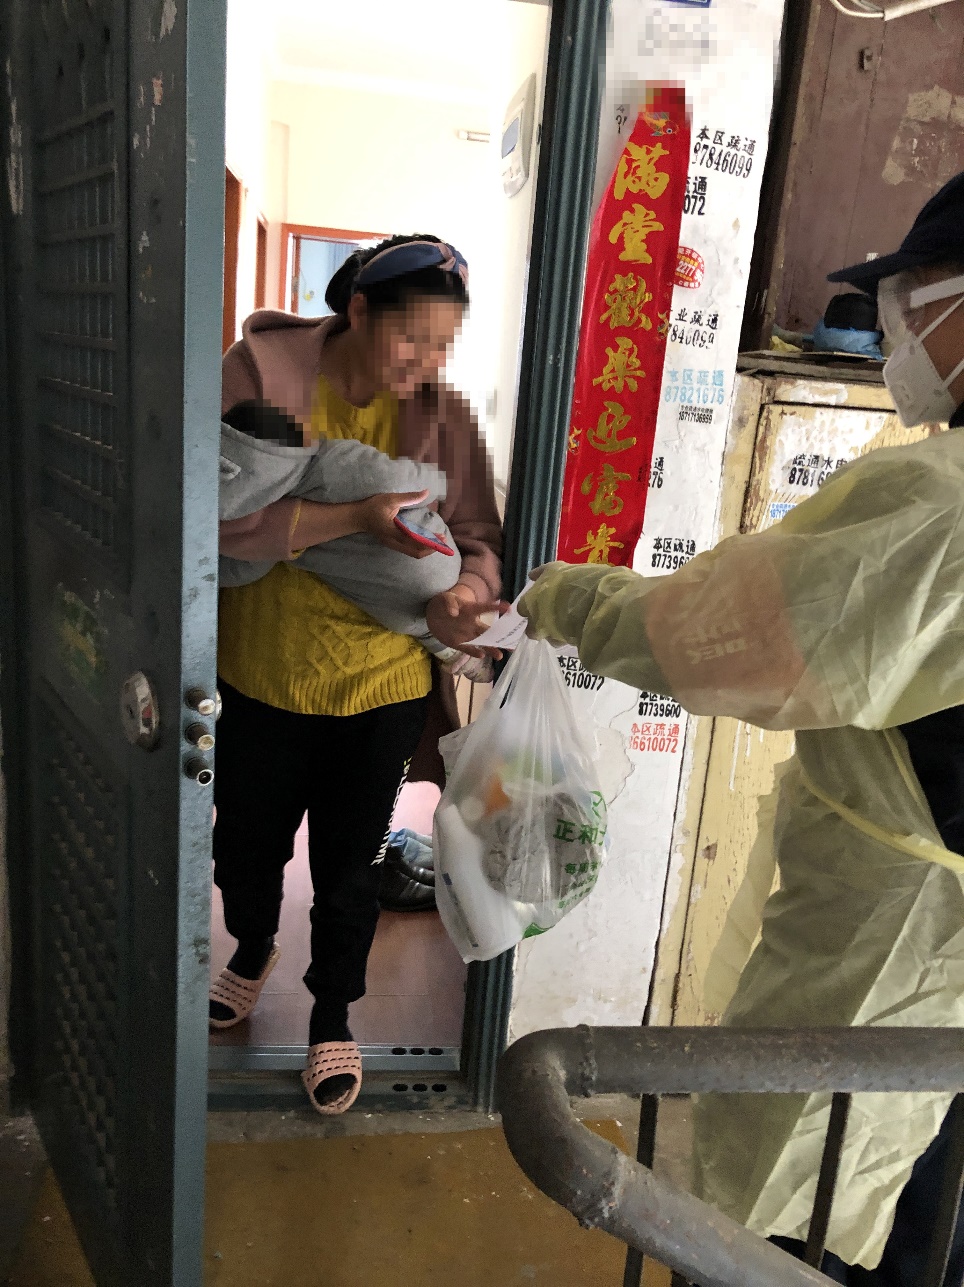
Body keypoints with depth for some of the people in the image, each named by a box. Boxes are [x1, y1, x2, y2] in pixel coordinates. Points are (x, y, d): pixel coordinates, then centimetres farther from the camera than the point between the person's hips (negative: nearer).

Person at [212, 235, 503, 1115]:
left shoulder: (444, 415, -7)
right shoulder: (259, 373, -14)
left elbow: (479, 539, -3)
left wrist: (464, 595, -26)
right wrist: (356, 518, -33)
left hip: (383, 686, 0)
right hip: (260, 677, 0)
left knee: (349, 869, 16)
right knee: (246, 845, 22)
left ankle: (333, 1015, 43)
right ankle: (254, 949, 57)